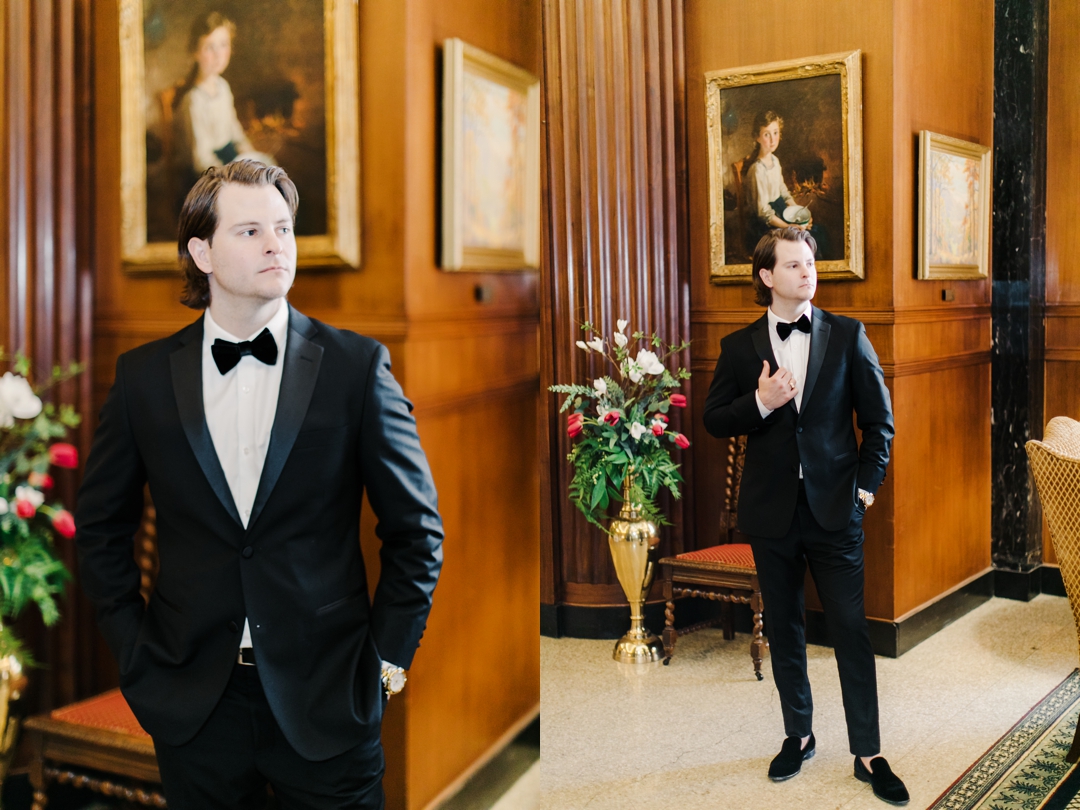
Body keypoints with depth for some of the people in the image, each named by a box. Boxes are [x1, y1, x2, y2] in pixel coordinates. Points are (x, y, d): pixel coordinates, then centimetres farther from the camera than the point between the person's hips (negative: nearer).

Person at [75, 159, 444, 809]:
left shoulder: (357, 366, -5)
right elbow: (102, 526, 11)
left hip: (327, 702, -1)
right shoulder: (144, 375, 0)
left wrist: (389, 658, -3)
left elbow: (416, 528, -1)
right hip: (191, 700, 2)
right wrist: (135, 648, 5)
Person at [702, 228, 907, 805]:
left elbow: (879, 418, 5)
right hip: (772, 513, 2)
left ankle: (868, 753, 13)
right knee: (784, 630, 12)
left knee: (852, 631, 1)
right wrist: (760, 403, -15)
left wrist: (866, 484, -1)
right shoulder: (739, 347, 3)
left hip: (834, 508, -1)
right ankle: (798, 736, 28)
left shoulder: (847, 336, 1)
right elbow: (713, 420, 2)